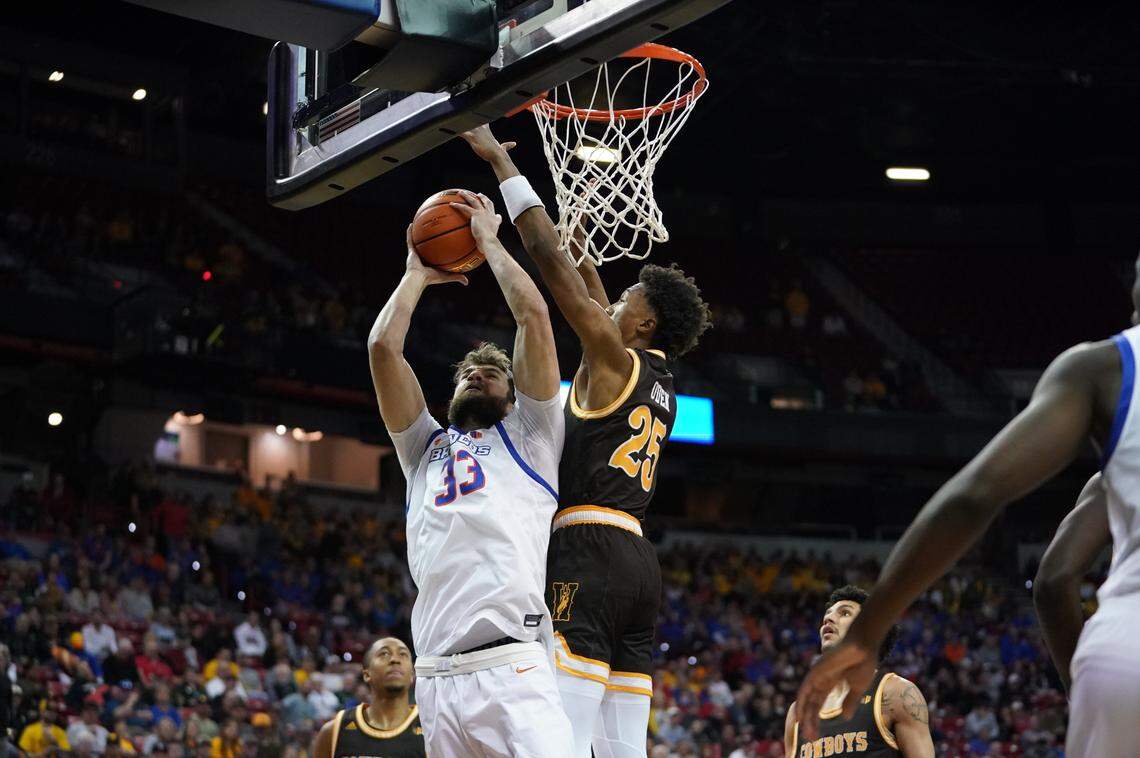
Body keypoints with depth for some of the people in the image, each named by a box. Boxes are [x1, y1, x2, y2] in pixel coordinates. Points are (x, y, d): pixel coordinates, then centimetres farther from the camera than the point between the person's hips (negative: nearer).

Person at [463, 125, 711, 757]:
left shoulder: (614, 361, -3)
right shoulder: (660, 386, 20)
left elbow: (550, 261, -4)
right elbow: (600, 305, 39)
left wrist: (501, 162, 1)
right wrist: (580, 245, 47)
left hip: (590, 552, -9)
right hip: (638, 559, 9)